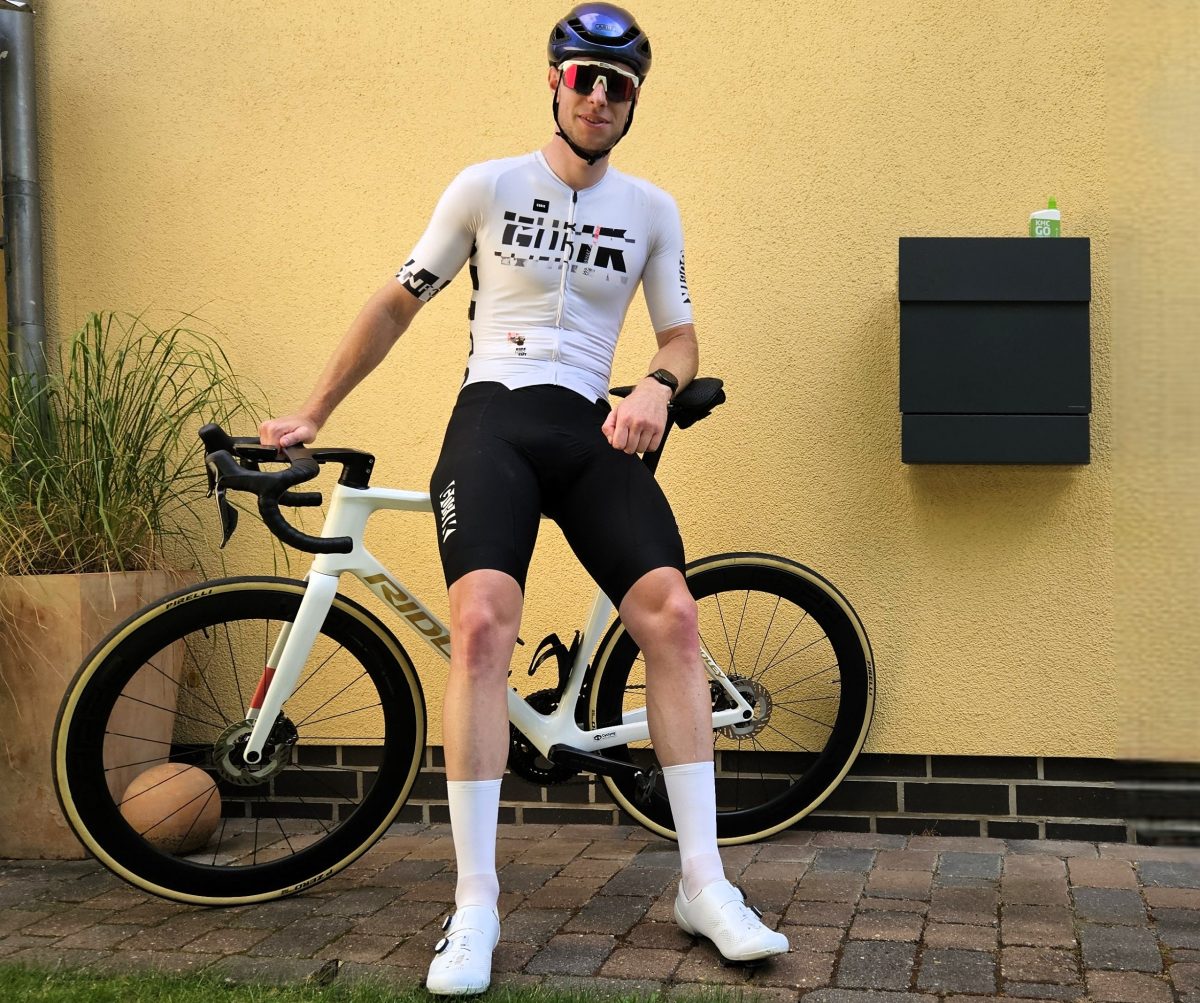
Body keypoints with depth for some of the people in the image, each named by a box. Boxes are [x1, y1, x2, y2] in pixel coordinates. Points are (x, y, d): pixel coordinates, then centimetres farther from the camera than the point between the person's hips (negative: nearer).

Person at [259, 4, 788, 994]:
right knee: (481, 623, -24)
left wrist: (658, 387, -8)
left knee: (673, 615, -15)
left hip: (592, 431, 3)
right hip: (493, 419, -2)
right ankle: (475, 905, -17)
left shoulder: (652, 210, 12)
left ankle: (704, 884, -5)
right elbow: (396, 306, 12)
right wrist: (313, 414, 13)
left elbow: (680, 334, 16)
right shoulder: (489, 186, 5)